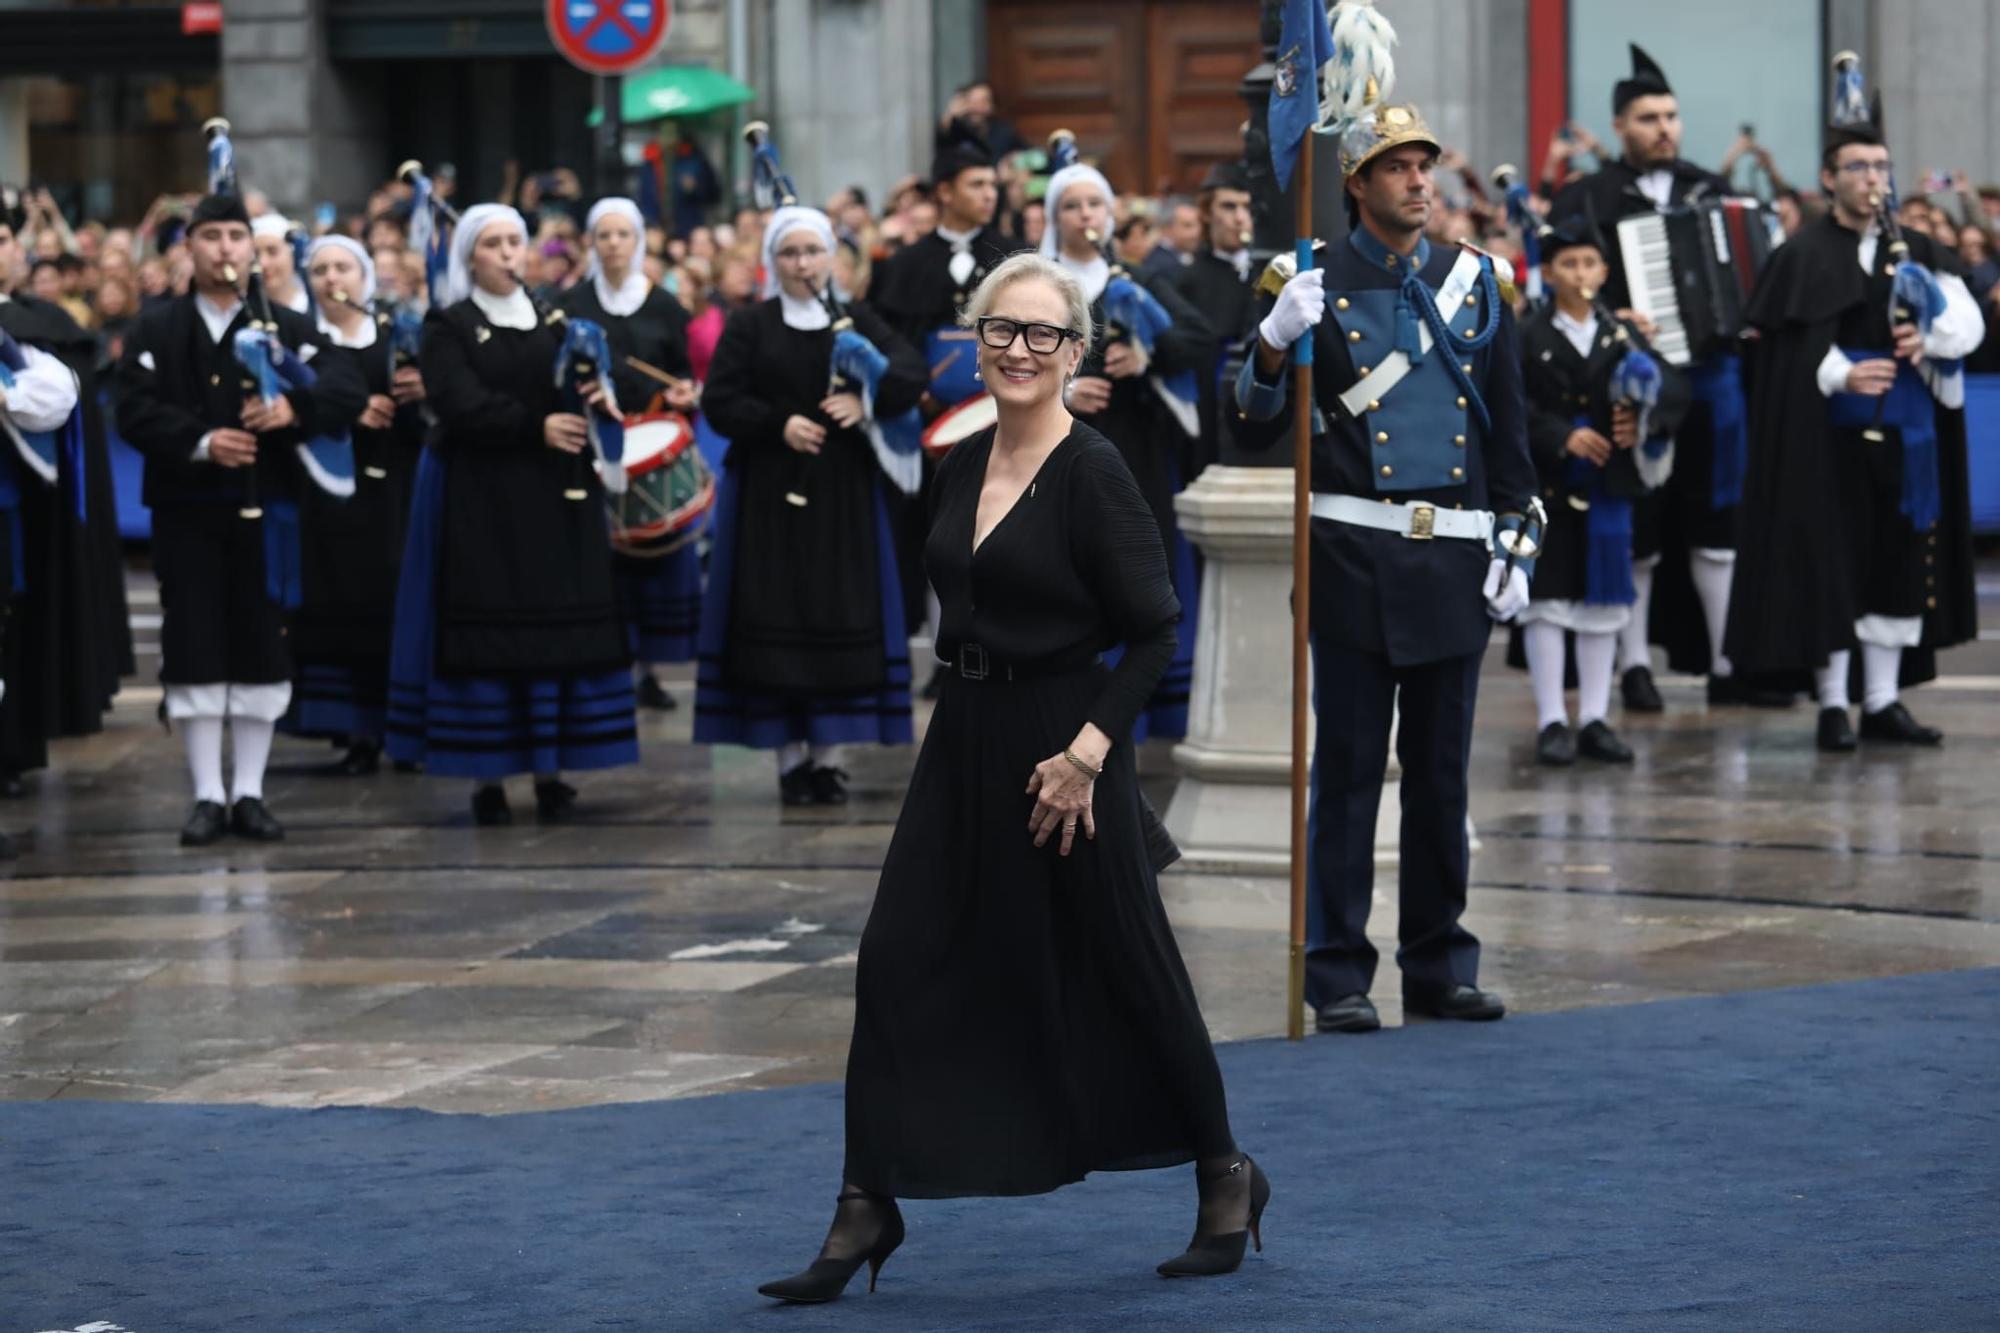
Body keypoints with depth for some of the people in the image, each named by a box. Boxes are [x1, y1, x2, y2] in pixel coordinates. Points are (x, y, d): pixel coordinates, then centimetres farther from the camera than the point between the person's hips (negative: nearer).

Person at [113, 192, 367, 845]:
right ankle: (207, 796, 5)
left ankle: (249, 793, 11)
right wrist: (199, 442, -23)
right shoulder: (154, 333, 6)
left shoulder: (289, 328, 7)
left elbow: (349, 391, -6)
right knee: (194, 651, -1)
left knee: (261, 650, 3)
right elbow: (135, 410, -8)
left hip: (263, 510, 1)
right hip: (186, 514, -1)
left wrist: (295, 406, -26)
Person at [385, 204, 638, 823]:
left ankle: (550, 773, 4)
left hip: (554, 498, 4)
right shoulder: (448, 327, 0)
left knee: (558, 629, 0)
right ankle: (485, 779, -2)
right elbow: (460, 405, -13)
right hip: (478, 498, -4)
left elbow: (587, 390, 8)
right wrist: (535, 428, -22)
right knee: (485, 633, -5)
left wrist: (595, 400, -15)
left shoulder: (552, 321, 14)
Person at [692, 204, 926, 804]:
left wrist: (867, 400, -20)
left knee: (842, 618, -1)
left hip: (843, 492, 2)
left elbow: (911, 372, -3)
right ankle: (789, 757, 0)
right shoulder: (749, 327, 5)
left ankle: (830, 755, 5)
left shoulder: (858, 323, 10)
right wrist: (778, 424, -17)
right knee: (777, 619, -4)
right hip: (768, 491, -2)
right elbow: (719, 402, -3)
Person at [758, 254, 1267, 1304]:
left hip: (1061, 745, -6)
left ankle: (1226, 1175, 24)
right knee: (897, 963, -1)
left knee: (1125, 970, 5)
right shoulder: (959, 467, 7)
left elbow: (1153, 631, -15)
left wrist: (1086, 754, -20)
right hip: (964, 742, 7)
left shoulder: (1093, 473, -13)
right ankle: (867, 1207, 4)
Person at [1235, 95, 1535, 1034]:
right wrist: (1273, 344, -20)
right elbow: (1254, 431, -2)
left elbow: (1507, 425, 15)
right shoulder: (1317, 288, 0)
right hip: (1355, 558, -3)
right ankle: (1338, 976, 2)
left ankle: (1439, 966, 15)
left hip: (1454, 556, 3)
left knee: (1442, 771, 8)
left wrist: (1513, 546, 8)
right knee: (1348, 770, -2)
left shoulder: (1475, 281, 10)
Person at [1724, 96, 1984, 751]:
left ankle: (1882, 701, 14)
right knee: (1831, 562, -2)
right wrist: (1840, 376, -25)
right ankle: (1832, 703, 4)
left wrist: (1930, 335, -15)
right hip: (1829, 435, -4)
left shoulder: (1916, 251, 12)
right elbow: (1781, 347, -10)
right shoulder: (1802, 256, -1)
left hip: (1903, 434, 4)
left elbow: (1968, 320, 5)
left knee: (1899, 561, 6)